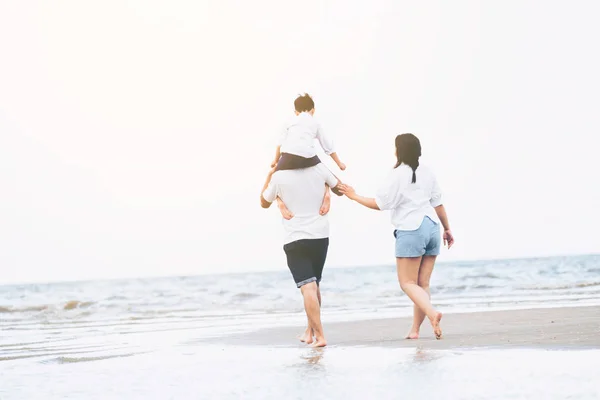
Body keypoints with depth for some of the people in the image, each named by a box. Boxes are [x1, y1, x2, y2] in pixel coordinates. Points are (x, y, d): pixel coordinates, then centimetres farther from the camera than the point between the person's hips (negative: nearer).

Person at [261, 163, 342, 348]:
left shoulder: (279, 176, -9)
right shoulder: (319, 168, -3)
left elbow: (264, 203, 10)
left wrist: (270, 173, 16)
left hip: (295, 239, -4)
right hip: (321, 237, 4)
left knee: (308, 287, -9)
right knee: (315, 286, 19)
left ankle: (319, 335, -19)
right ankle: (310, 330, 32)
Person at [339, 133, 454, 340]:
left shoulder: (398, 175, -9)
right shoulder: (426, 172, 8)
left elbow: (379, 203, -9)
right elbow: (438, 203, 13)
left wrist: (354, 196, 4)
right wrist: (447, 229, 22)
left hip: (410, 231, -6)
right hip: (431, 229, 6)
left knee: (407, 283, 0)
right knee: (422, 284, 8)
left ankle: (432, 312, -24)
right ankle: (415, 329, 9)